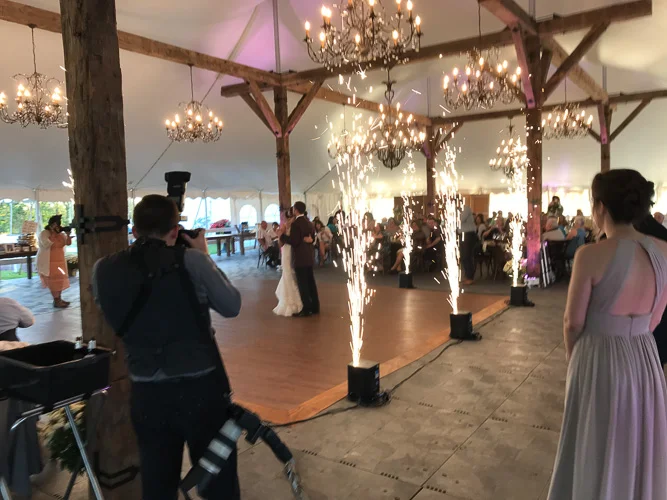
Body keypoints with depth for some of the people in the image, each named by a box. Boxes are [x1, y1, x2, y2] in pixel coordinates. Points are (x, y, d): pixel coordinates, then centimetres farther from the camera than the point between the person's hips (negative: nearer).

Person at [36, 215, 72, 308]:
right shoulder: (44, 233, -10)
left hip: (59, 261, 7)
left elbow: (68, 243, 4)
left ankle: (59, 299, 21)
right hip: (48, 262, -7)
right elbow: (46, 244, -24)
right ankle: (56, 301, -4)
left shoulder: (61, 233, 9)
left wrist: (68, 234, -11)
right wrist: (52, 234, -22)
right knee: (54, 281, -8)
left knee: (60, 280, 10)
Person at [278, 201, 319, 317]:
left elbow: (294, 242, -20)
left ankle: (306, 309, 2)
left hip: (300, 258, -8)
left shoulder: (295, 223, -17)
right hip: (309, 257, 8)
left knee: (302, 284, -2)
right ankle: (314, 307, 18)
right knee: (310, 282, 13)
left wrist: (282, 235, -10)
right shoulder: (308, 222, 10)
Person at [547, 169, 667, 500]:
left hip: (599, 363, -5)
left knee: (597, 457, 14)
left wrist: (571, 358, 7)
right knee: (639, 455, 23)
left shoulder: (591, 255, -21)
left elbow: (573, 323, -12)